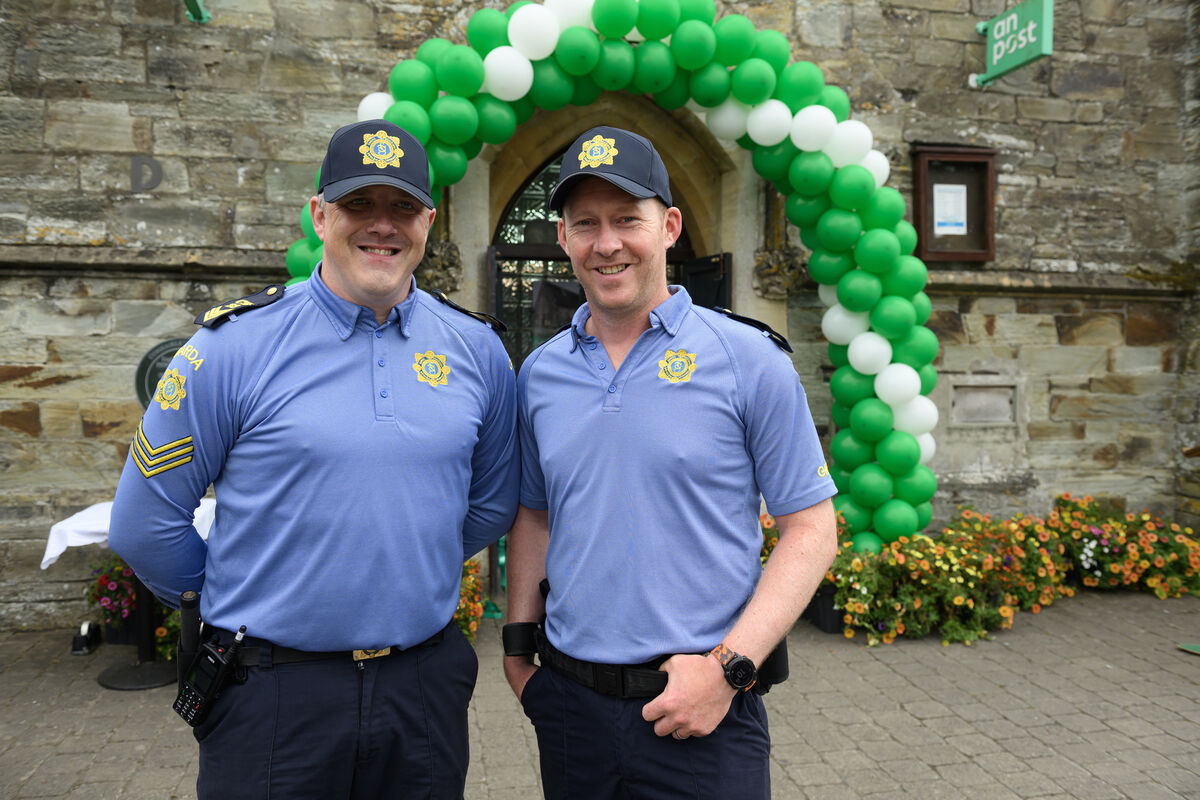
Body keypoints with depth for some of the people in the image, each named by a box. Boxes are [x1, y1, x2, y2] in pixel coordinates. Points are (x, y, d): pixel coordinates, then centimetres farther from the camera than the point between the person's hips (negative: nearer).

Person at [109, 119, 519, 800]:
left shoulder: (477, 349, 1)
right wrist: (240, 598, 8)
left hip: (426, 684, 3)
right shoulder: (234, 345, -8)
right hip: (272, 689, -2)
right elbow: (145, 522, -2)